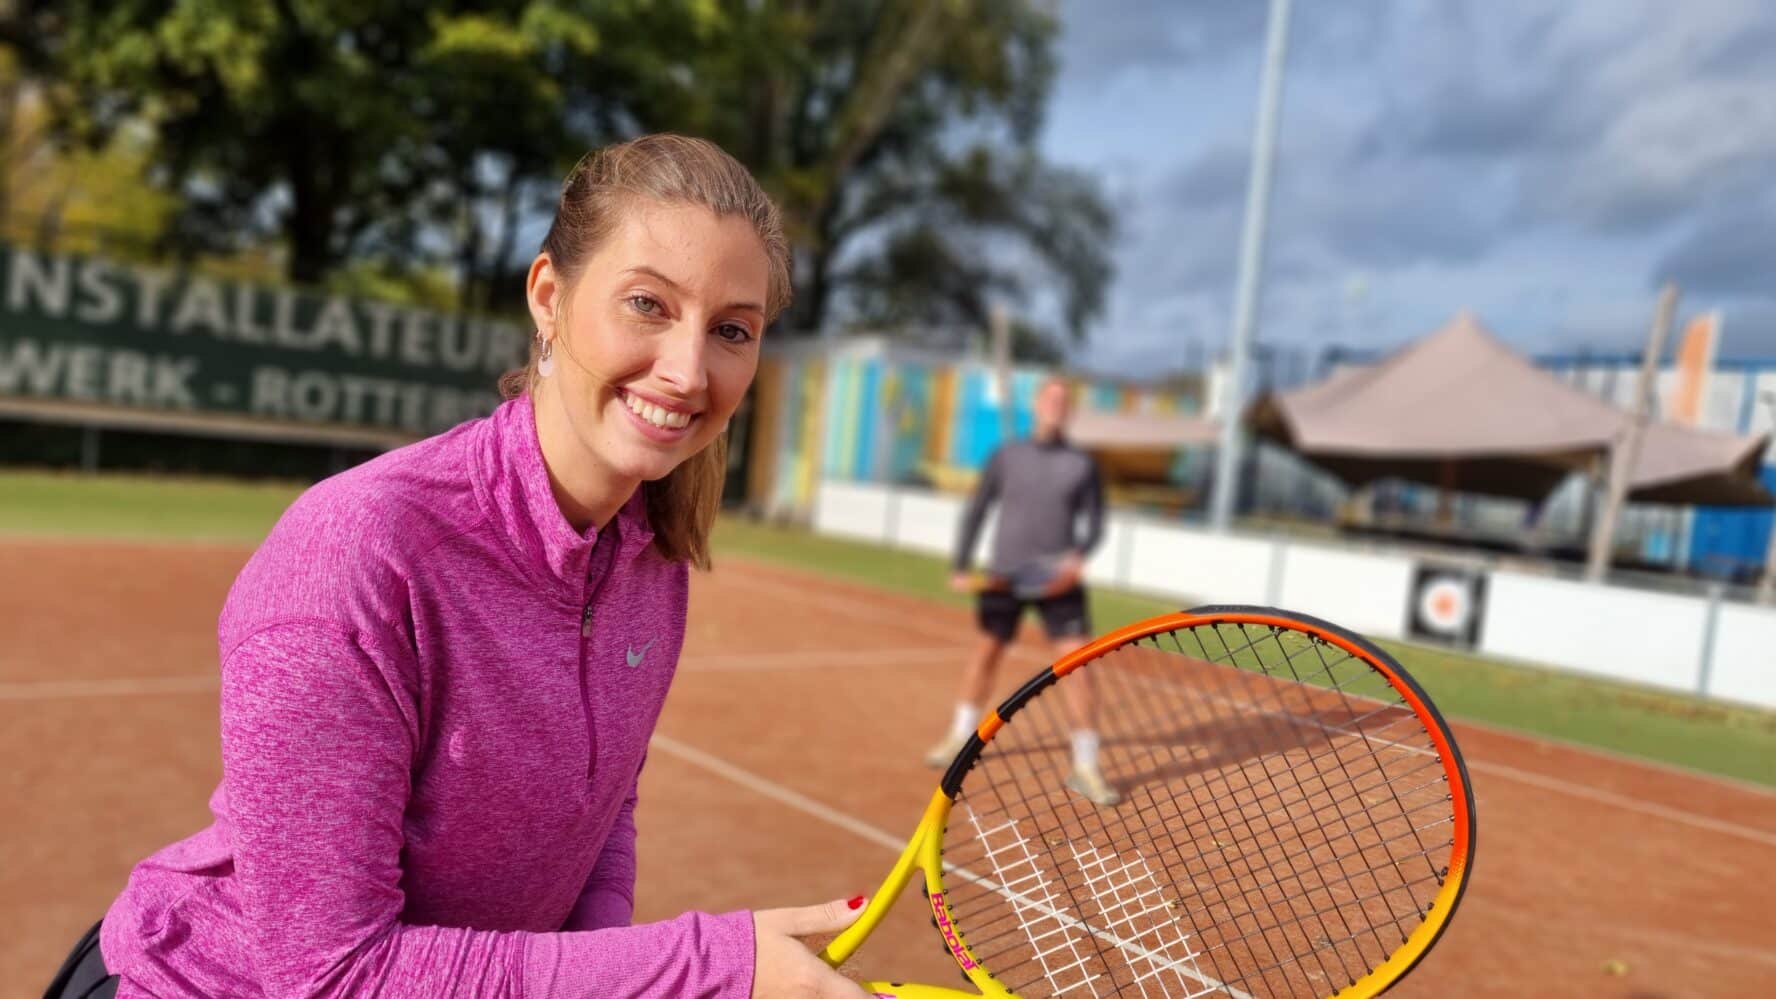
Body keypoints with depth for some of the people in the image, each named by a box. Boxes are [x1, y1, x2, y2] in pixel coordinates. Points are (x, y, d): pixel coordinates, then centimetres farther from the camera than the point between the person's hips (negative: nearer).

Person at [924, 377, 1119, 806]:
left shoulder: (1082, 464, 3)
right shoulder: (1006, 456, 3)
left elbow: (1094, 522, 2)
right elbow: (976, 511, 6)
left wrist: (1078, 557, -18)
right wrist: (961, 568, 0)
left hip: (1057, 579, -1)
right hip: (1004, 575, 1)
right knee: (986, 652, 14)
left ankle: (1085, 767, -2)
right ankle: (961, 736, 35)